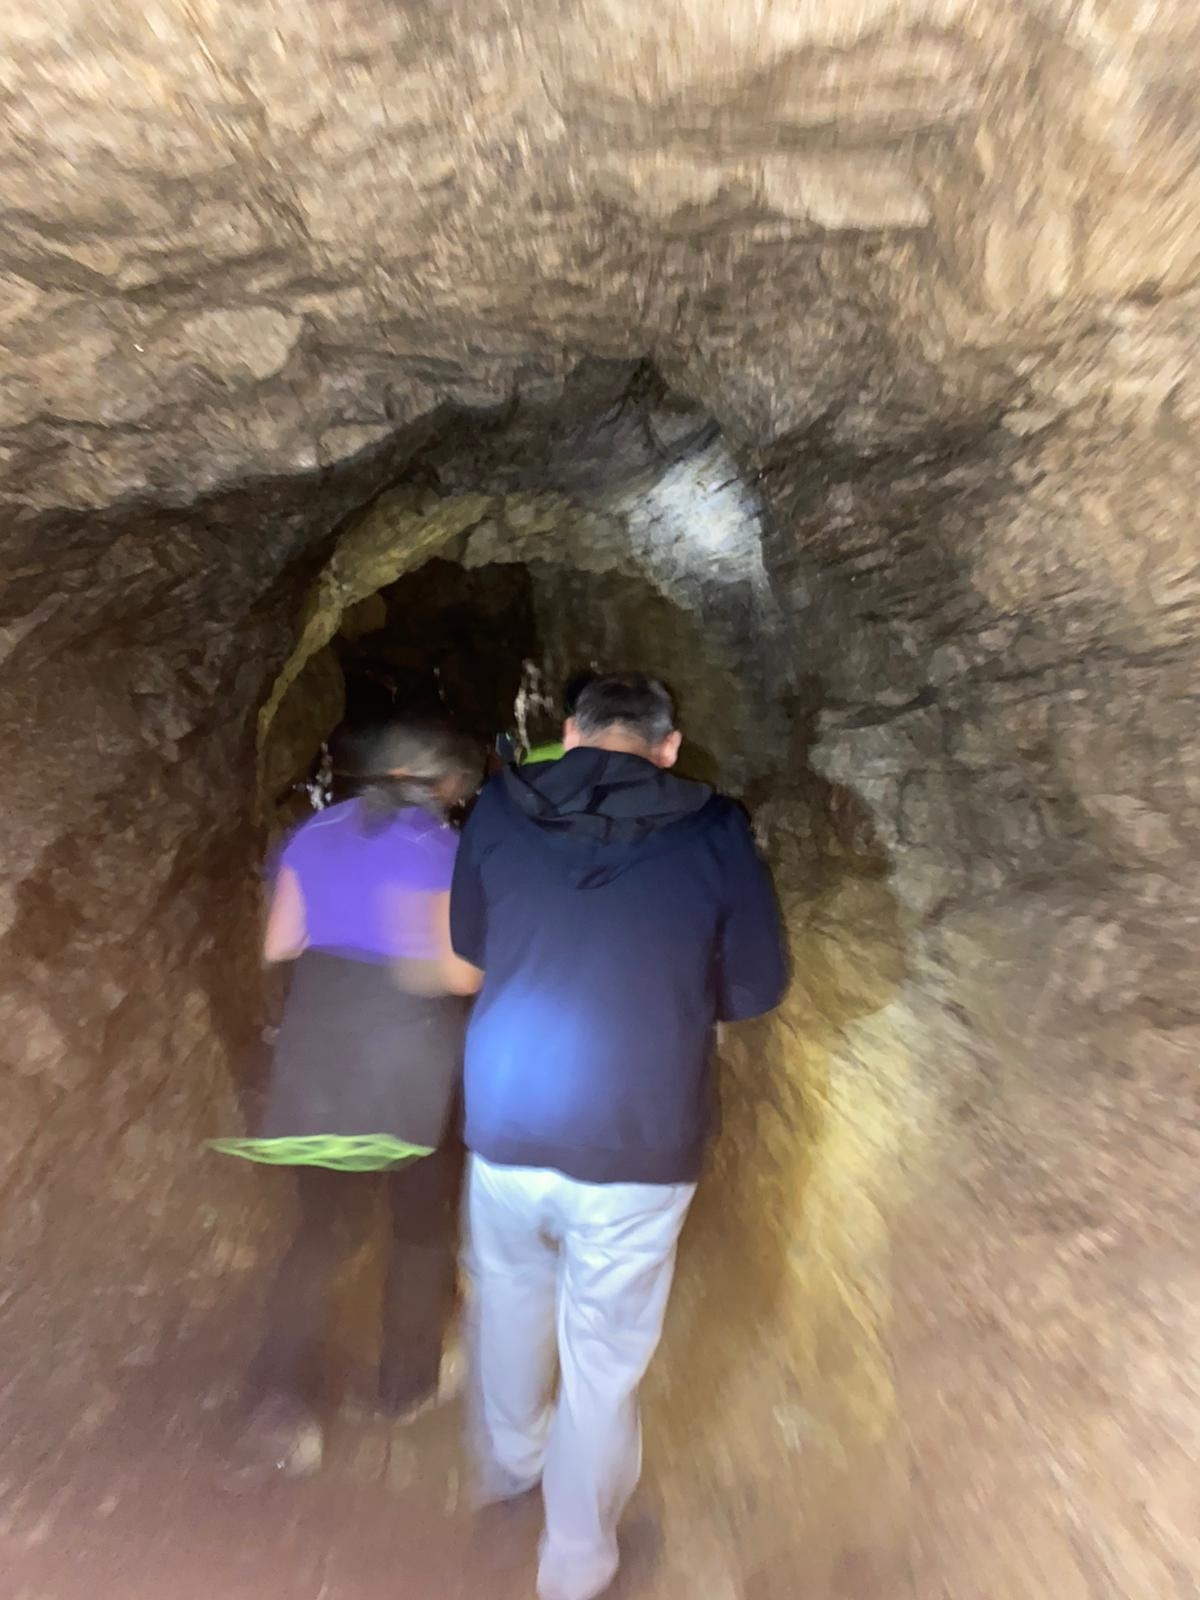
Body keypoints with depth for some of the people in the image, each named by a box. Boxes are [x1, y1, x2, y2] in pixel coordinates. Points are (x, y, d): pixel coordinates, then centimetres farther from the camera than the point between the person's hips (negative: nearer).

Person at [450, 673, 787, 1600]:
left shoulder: (499, 810, -4)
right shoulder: (713, 833, -10)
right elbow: (758, 987, -1)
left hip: (504, 1128, 3)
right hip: (638, 1147, -2)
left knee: (510, 1305, 31)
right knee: (604, 1362, 22)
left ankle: (508, 1467, 58)